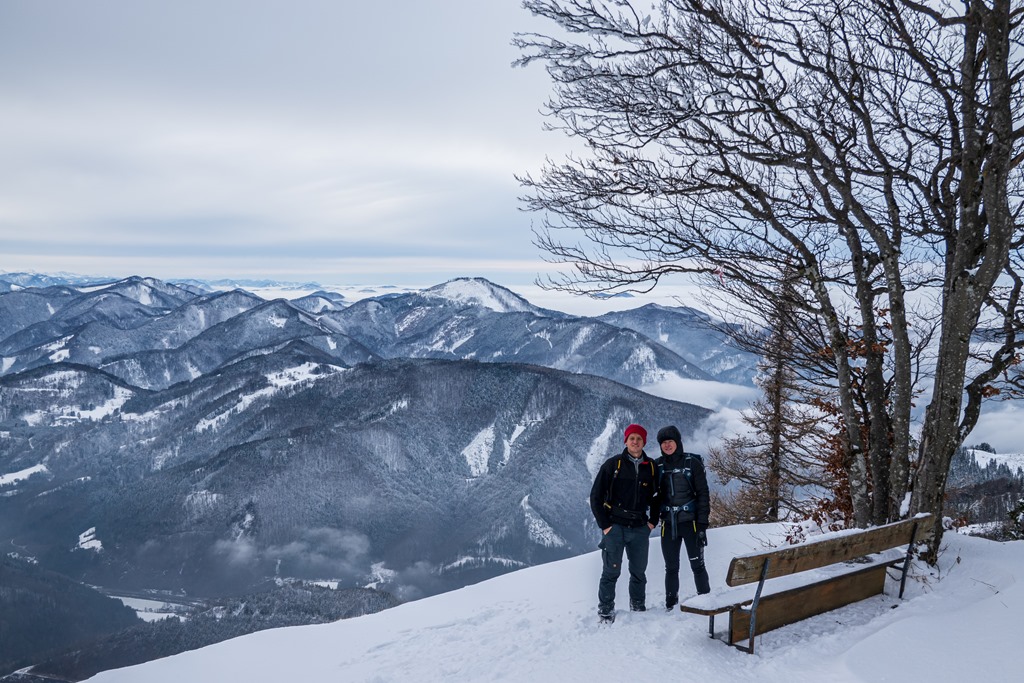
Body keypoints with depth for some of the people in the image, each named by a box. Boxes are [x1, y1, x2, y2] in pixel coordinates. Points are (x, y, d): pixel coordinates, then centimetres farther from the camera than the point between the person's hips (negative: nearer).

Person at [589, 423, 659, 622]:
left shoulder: (651, 467, 6)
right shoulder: (613, 464, -3)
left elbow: (656, 496, 19)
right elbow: (596, 496, -2)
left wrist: (653, 521, 8)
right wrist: (604, 525, -6)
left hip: (640, 529, 3)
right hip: (614, 527, -3)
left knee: (639, 572, 10)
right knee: (611, 572, -3)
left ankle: (639, 609, 26)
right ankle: (605, 612, 9)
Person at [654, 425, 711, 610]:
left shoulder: (692, 463, -4)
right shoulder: (657, 466, 5)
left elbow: (703, 494, -4)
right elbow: (654, 495, 12)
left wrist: (702, 524, -9)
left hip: (690, 522, -3)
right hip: (668, 524, 3)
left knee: (697, 565, 0)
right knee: (671, 568, 8)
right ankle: (670, 605, 19)